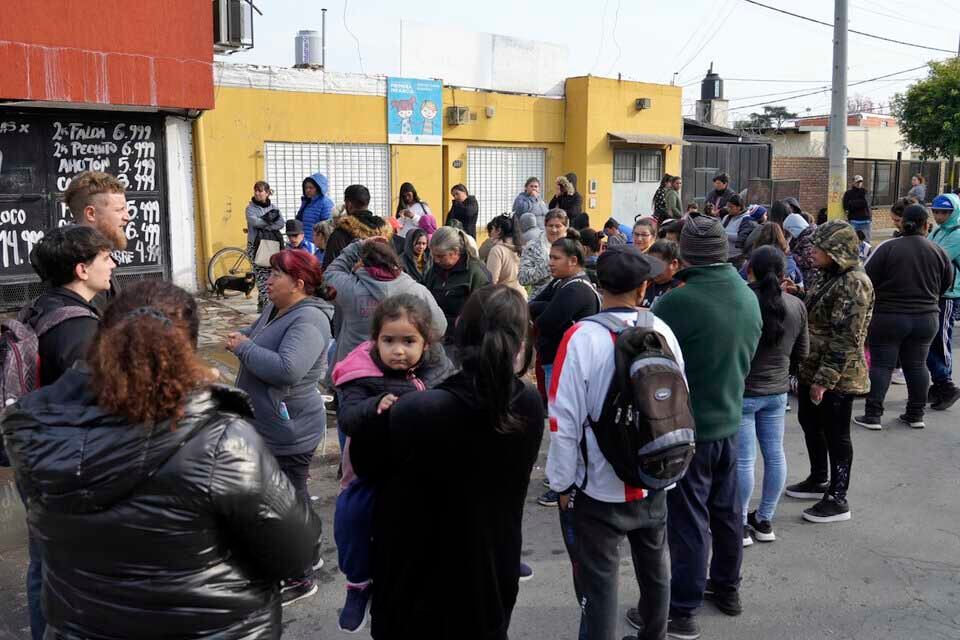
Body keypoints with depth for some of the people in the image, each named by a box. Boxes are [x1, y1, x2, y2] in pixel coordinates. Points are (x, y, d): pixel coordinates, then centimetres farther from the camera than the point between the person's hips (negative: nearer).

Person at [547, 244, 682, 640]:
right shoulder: (661, 330, -6)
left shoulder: (582, 337, -18)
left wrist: (562, 483, -3)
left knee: (599, 581, 8)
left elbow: (565, 419, -16)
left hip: (598, 487, -4)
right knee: (655, 568, 24)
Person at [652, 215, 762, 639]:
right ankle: (727, 587, 37)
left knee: (688, 519, 3)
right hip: (728, 420, 7)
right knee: (726, 509, 20)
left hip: (686, 427, -6)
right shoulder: (749, 297, -1)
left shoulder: (677, 302, -24)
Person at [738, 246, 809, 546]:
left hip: (742, 392, -5)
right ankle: (765, 520, 26)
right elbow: (801, 352, 9)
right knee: (775, 454, 14)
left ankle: (740, 525, 12)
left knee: (743, 459, 2)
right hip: (777, 391, 5)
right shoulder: (796, 305, -2)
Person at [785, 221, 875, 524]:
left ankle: (837, 499, 13)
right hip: (813, 368, 10)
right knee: (810, 422, 20)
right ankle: (818, 480, 37)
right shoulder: (830, 276, 9)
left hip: (838, 376, -10)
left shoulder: (854, 284, -20)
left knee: (836, 434, 1)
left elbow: (845, 338, -23)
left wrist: (825, 379, -23)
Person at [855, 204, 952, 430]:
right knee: (917, 365, 12)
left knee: (881, 364, 1)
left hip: (889, 317, -3)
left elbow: (868, 279, -9)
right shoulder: (938, 251, 0)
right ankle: (916, 415, 19)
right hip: (926, 318, 4)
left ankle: (873, 415, -1)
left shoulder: (888, 248, -12)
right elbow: (946, 284, 10)